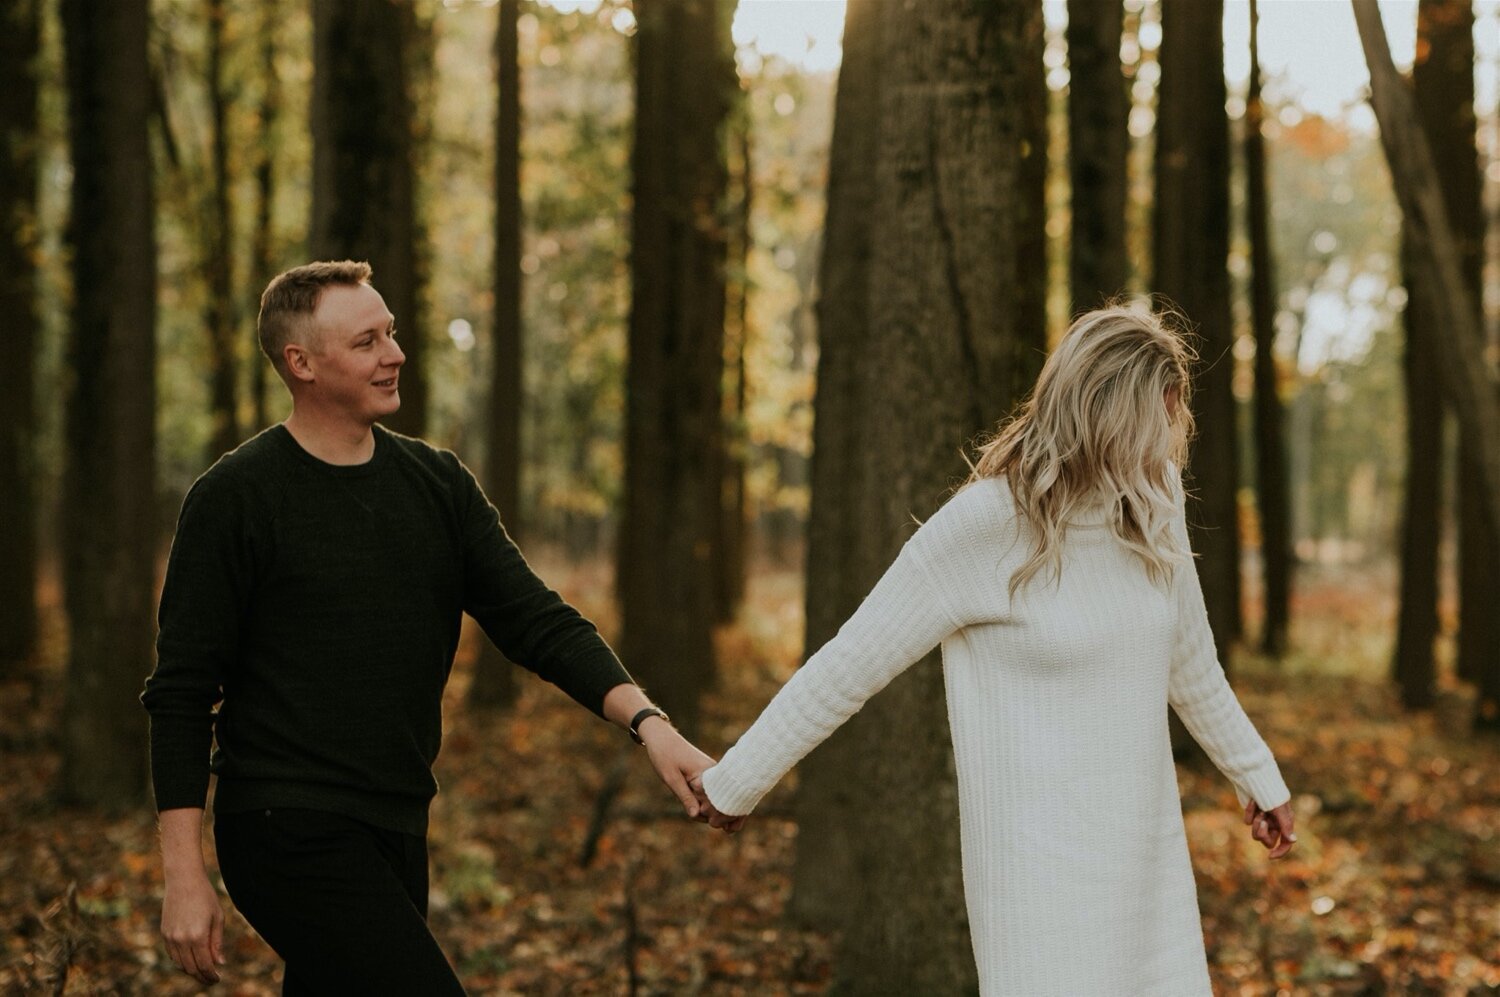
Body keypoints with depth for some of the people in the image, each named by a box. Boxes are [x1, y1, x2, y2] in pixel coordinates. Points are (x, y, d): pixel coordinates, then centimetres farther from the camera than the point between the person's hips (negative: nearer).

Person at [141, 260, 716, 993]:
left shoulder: (438, 484, 8)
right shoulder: (234, 499, -7)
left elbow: (538, 623, 3)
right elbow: (182, 693, -7)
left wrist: (649, 724, -13)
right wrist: (184, 875, -12)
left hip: (395, 834, 6)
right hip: (291, 831, -6)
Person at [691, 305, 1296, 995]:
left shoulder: (1151, 508, 3)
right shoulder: (983, 527, -16)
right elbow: (848, 665, -9)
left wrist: (1258, 776, 29)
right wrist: (735, 784, -3)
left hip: (1146, 843, 6)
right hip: (1042, 858, -6)